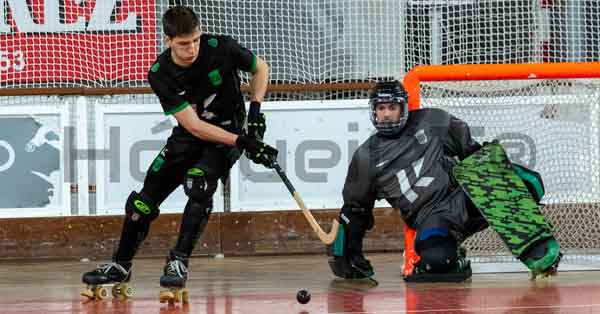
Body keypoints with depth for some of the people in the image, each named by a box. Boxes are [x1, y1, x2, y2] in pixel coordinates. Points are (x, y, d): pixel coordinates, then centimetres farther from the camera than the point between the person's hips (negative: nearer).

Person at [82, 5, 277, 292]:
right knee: (146, 197, 1)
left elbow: (260, 68, 0)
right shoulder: (160, 74, -20)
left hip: (228, 128, -3)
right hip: (190, 135, 3)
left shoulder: (221, 49, -23)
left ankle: (179, 262, -20)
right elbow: (193, 126, -25)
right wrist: (242, 142, -34)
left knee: (198, 184, -29)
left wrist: (255, 111, -12)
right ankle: (120, 266, 20)